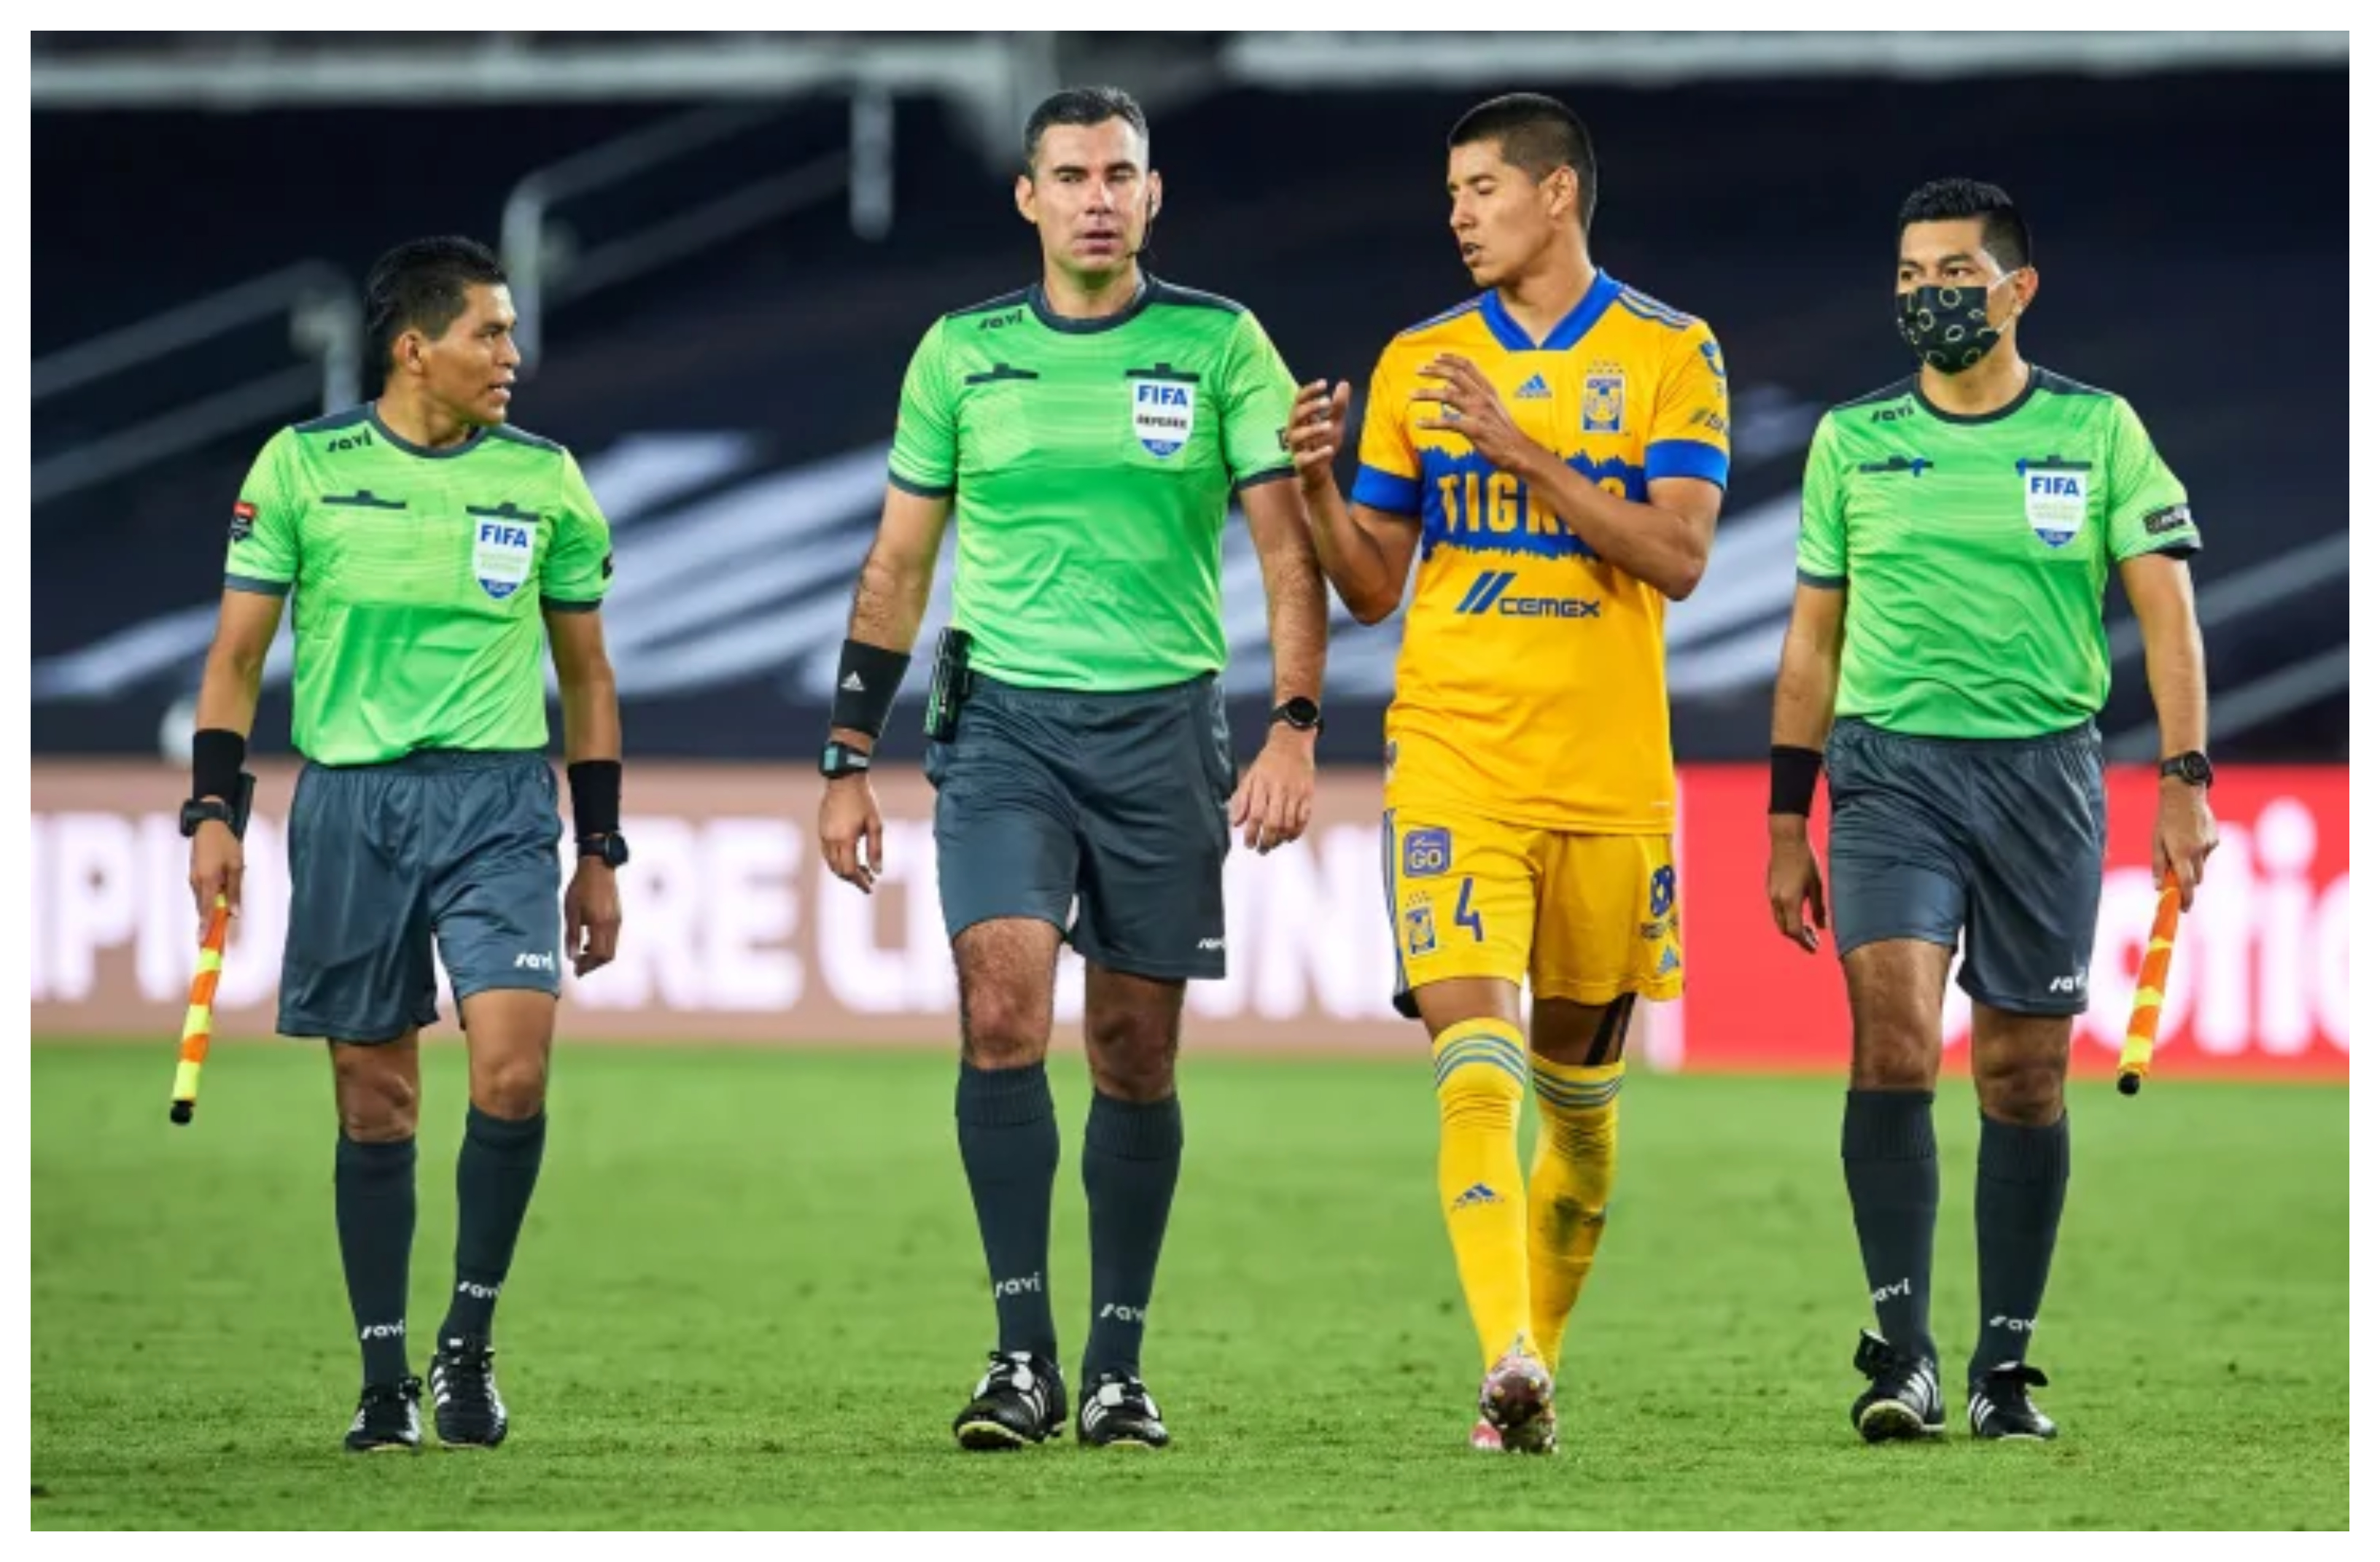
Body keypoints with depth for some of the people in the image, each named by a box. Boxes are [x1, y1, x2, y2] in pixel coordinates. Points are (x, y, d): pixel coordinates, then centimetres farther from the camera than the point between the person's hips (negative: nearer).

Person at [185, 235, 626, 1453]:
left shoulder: (544, 479, 6)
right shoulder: (303, 467, 1)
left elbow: (586, 674, 13)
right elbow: (238, 652, 5)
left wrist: (600, 850, 11)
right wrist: (214, 811, -5)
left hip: (499, 802, 1)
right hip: (349, 802, -1)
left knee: (512, 1070, -16)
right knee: (374, 1099, 3)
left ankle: (468, 1343, 1)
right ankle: (384, 1380, 13)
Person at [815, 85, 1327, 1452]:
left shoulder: (1221, 347, 1)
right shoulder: (962, 354, 6)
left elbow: (1291, 549, -3)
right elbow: (897, 568, 12)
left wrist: (1296, 730, -15)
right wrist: (849, 762, 9)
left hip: (1164, 724, 0)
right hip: (1003, 721, 0)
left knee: (1136, 1054, 4)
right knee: (1004, 1011, -17)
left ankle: (1119, 1366, 14)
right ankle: (1024, 1355, -13)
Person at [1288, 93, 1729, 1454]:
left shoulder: (1669, 356, 1)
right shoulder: (1417, 365, 8)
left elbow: (1677, 557, -11)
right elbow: (1374, 587, 10)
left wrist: (1516, 447, -18)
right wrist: (1319, 484, -9)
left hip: (1610, 776, 0)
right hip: (1455, 765, 0)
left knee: (1579, 1080, 10)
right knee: (1475, 1064, -17)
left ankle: (1543, 1351, 28)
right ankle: (1509, 1369, -27)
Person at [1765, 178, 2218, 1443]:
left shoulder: (2097, 431, 3)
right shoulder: (1853, 439, 8)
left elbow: (2165, 610, 1)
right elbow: (1813, 638, 13)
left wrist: (2185, 780, -10)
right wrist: (1785, 822, 11)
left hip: (2044, 770, 0)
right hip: (1891, 769, 0)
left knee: (2024, 1076, 4)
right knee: (1893, 1040, -17)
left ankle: (2004, 1369, 13)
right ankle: (1900, 1348, -15)